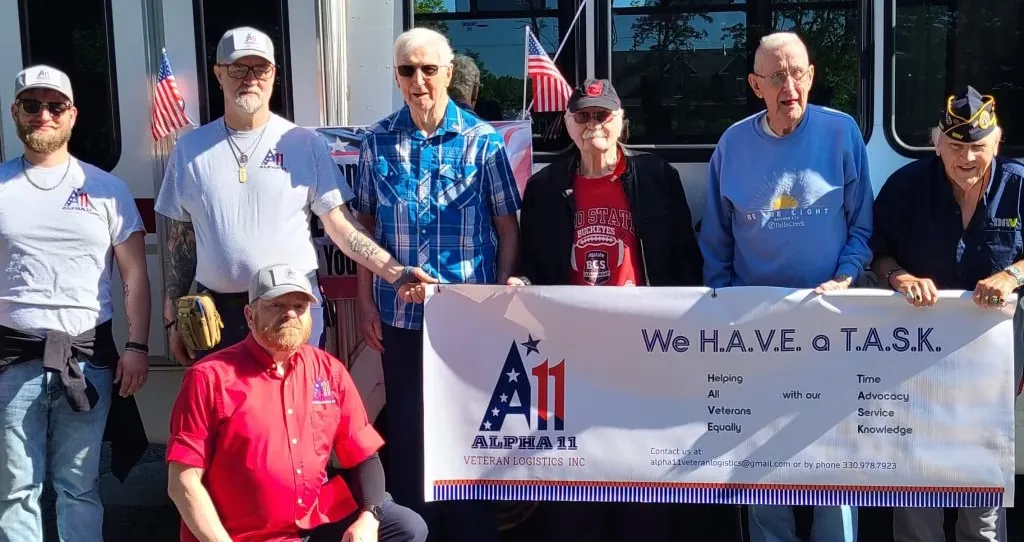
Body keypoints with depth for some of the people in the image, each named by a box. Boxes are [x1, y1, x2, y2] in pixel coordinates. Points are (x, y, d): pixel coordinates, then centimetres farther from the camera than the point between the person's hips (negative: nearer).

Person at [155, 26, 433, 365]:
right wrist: (172, 316, 9)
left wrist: (395, 272, -15)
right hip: (216, 313, 2)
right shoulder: (190, 148, 6)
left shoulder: (305, 144, 0)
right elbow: (181, 237, 11)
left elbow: (340, 225, -2)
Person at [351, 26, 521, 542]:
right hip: (399, 312, 2)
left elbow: (507, 227, -1)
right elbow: (365, 225, 7)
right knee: (406, 424, 11)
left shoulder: (483, 140, -4)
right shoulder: (377, 141, 1)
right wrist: (367, 302, 3)